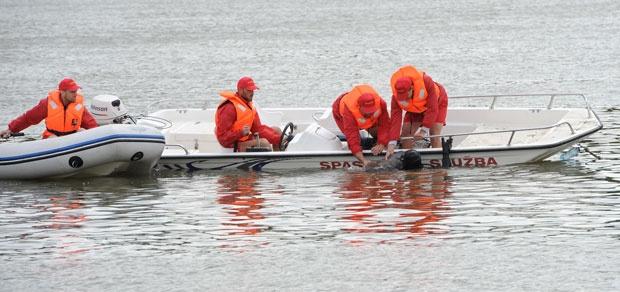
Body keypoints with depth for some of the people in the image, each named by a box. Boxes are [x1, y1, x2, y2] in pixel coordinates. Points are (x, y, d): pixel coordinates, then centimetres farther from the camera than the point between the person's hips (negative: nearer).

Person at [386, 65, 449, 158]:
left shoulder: (426, 82, -41)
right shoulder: (396, 96, -32)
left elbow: (432, 109, -35)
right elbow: (395, 119, -34)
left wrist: (424, 130, -36)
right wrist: (392, 143, -42)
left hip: (436, 102, -3)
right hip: (414, 109, 3)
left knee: (434, 136, -17)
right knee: (405, 136, -11)